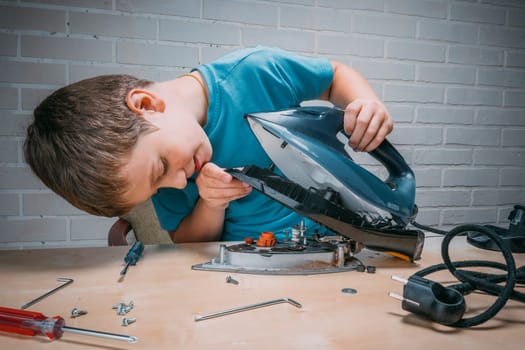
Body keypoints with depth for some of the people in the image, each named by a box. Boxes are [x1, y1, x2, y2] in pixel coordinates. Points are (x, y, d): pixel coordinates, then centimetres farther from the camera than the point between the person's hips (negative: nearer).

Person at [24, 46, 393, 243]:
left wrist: (367, 101, -22)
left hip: (328, 230, 1)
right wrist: (210, 207, -18)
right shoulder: (165, 173, -8)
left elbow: (337, 75, 0)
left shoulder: (255, 71, -17)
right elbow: (187, 242, 3)